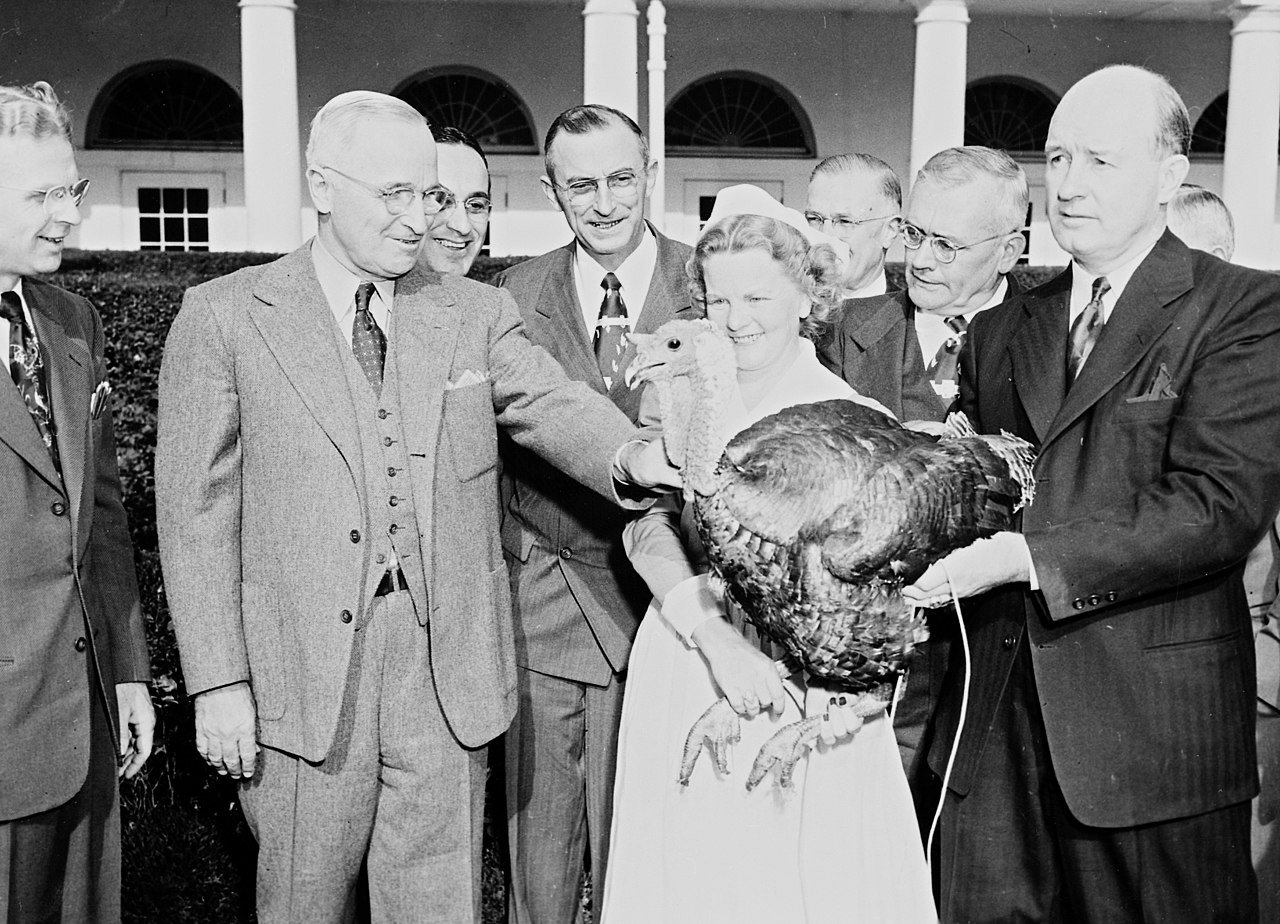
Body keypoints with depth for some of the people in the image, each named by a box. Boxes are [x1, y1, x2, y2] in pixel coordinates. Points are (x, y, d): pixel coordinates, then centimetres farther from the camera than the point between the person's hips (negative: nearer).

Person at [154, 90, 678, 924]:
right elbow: (200, 509, -2)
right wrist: (218, 682, -6)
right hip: (303, 677, -1)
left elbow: (555, 406, -8)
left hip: (448, 673, 2)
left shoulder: (477, 312, 7)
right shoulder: (225, 316, 0)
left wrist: (631, 455, -31)